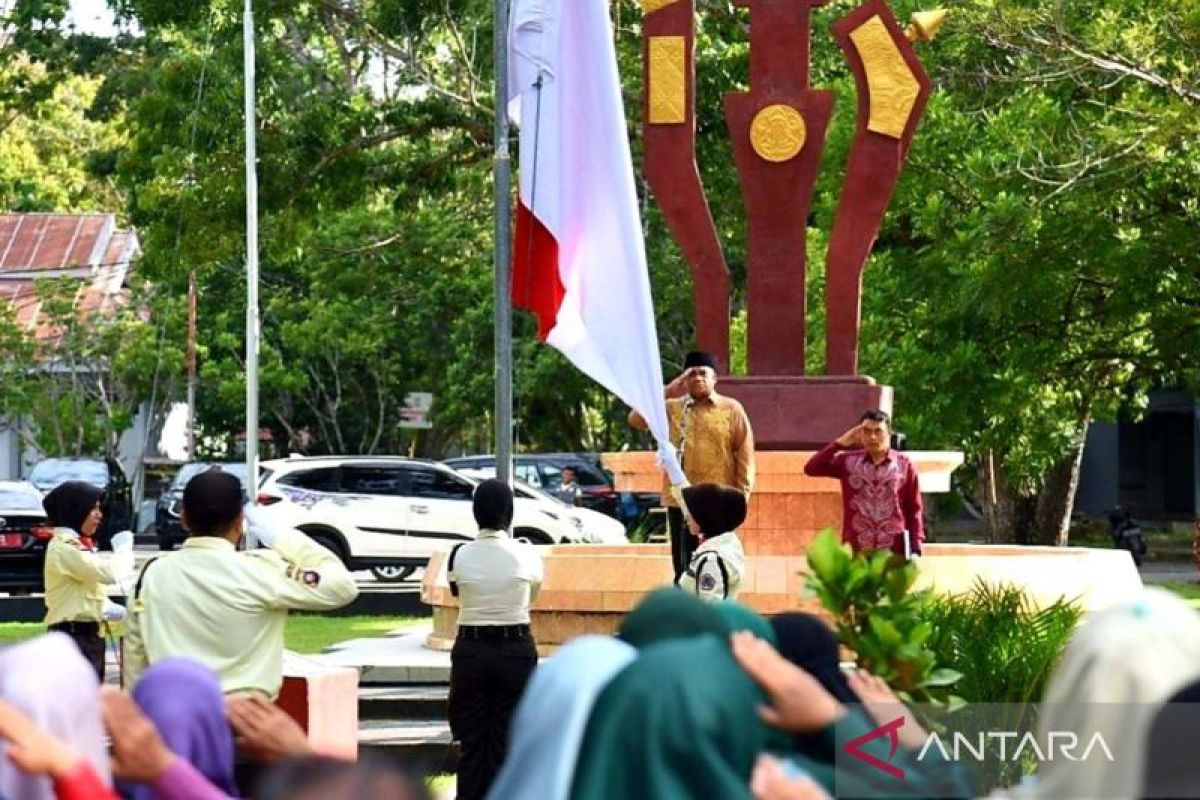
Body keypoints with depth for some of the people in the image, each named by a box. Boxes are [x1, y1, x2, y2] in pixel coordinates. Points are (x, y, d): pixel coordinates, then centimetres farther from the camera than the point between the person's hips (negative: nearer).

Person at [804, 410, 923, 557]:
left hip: (893, 552, -1)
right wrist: (841, 442, -4)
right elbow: (811, 468, -2)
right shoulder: (848, 461, 8)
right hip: (856, 551, 1)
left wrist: (915, 548, -2)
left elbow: (914, 510, 6)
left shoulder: (904, 465, 4)